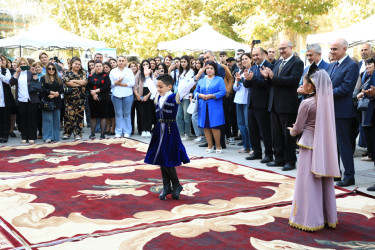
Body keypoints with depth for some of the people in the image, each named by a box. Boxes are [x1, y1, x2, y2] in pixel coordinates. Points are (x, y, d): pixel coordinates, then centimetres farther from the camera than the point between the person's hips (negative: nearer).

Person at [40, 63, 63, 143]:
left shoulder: (58, 79, 16)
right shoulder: (43, 78, 5)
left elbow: (62, 89, 5)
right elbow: (43, 89, -7)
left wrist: (55, 94, -12)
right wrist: (52, 92, -16)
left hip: (56, 102, 4)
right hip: (47, 102, -4)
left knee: (56, 120, 4)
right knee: (48, 119, -7)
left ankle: (55, 137, 10)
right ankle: (48, 137, -5)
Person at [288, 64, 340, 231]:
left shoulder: (306, 103, -15)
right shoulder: (326, 101, 1)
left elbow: (298, 128, -9)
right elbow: (325, 124, 11)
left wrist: (293, 131, 14)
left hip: (310, 145, -6)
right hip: (325, 145, 6)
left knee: (308, 181, 3)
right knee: (325, 181, 14)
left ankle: (308, 218, 9)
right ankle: (328, 217, 24)